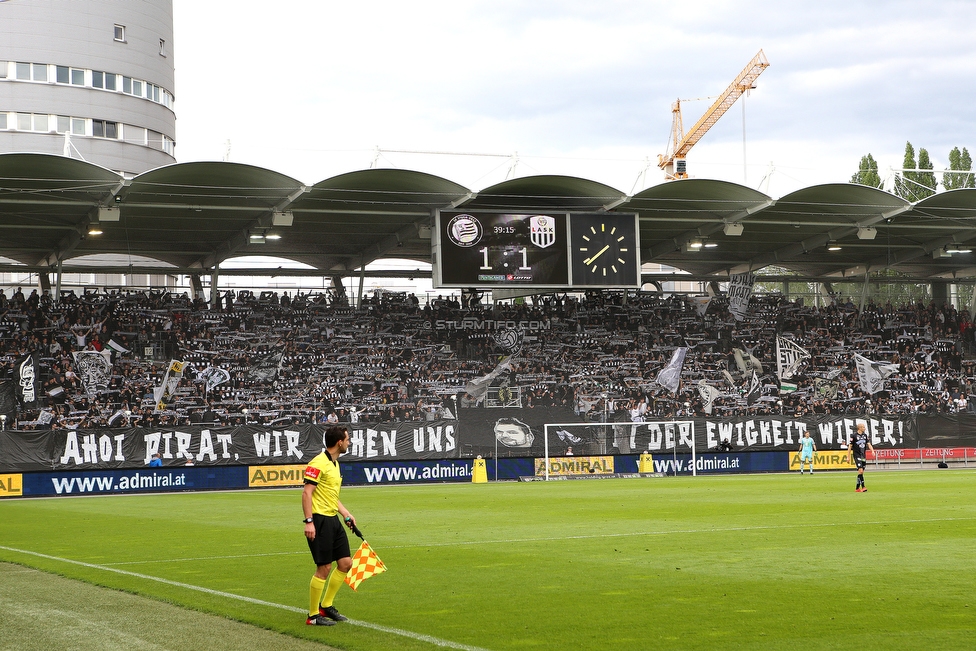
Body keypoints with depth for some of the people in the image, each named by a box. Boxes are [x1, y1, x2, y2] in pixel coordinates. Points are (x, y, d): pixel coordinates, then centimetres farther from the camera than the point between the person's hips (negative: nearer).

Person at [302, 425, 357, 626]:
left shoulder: (335, 463, 16)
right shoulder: (319, 463, -14)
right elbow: (307, 493, -19)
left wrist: (346, 514, 18)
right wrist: (309, 521, -24)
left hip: (333, 519, 10)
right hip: (320, 520, -10)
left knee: (345, 562, 9)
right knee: (323, 568, -6)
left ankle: (326, 606, 22)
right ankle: (313, 616, 5)